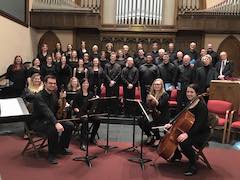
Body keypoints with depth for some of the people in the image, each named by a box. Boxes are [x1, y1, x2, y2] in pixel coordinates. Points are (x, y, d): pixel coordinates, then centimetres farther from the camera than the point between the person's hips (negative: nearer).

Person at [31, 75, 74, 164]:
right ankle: (52, 155, -15)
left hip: (49, 119, 8)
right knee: (54, 130, -35)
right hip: (38, 122, -8)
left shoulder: (53, 95, 5)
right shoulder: (39, 97, -21)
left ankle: (62, 148, 12)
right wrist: (56, 123, -49)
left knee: (69, 125, -5)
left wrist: (61, 99, -8)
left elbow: (57, 110, 8)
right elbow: (46, 111, -36)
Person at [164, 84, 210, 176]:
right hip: (189, 129, 9)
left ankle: (193, 165, -9)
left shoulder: (202, 105, -21)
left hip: (201, 133, -9)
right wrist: (171, 124, -1)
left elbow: (199, 124, -30)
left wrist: (187, 134, -43)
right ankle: (177, 155, 22)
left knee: (184, 142, -34)